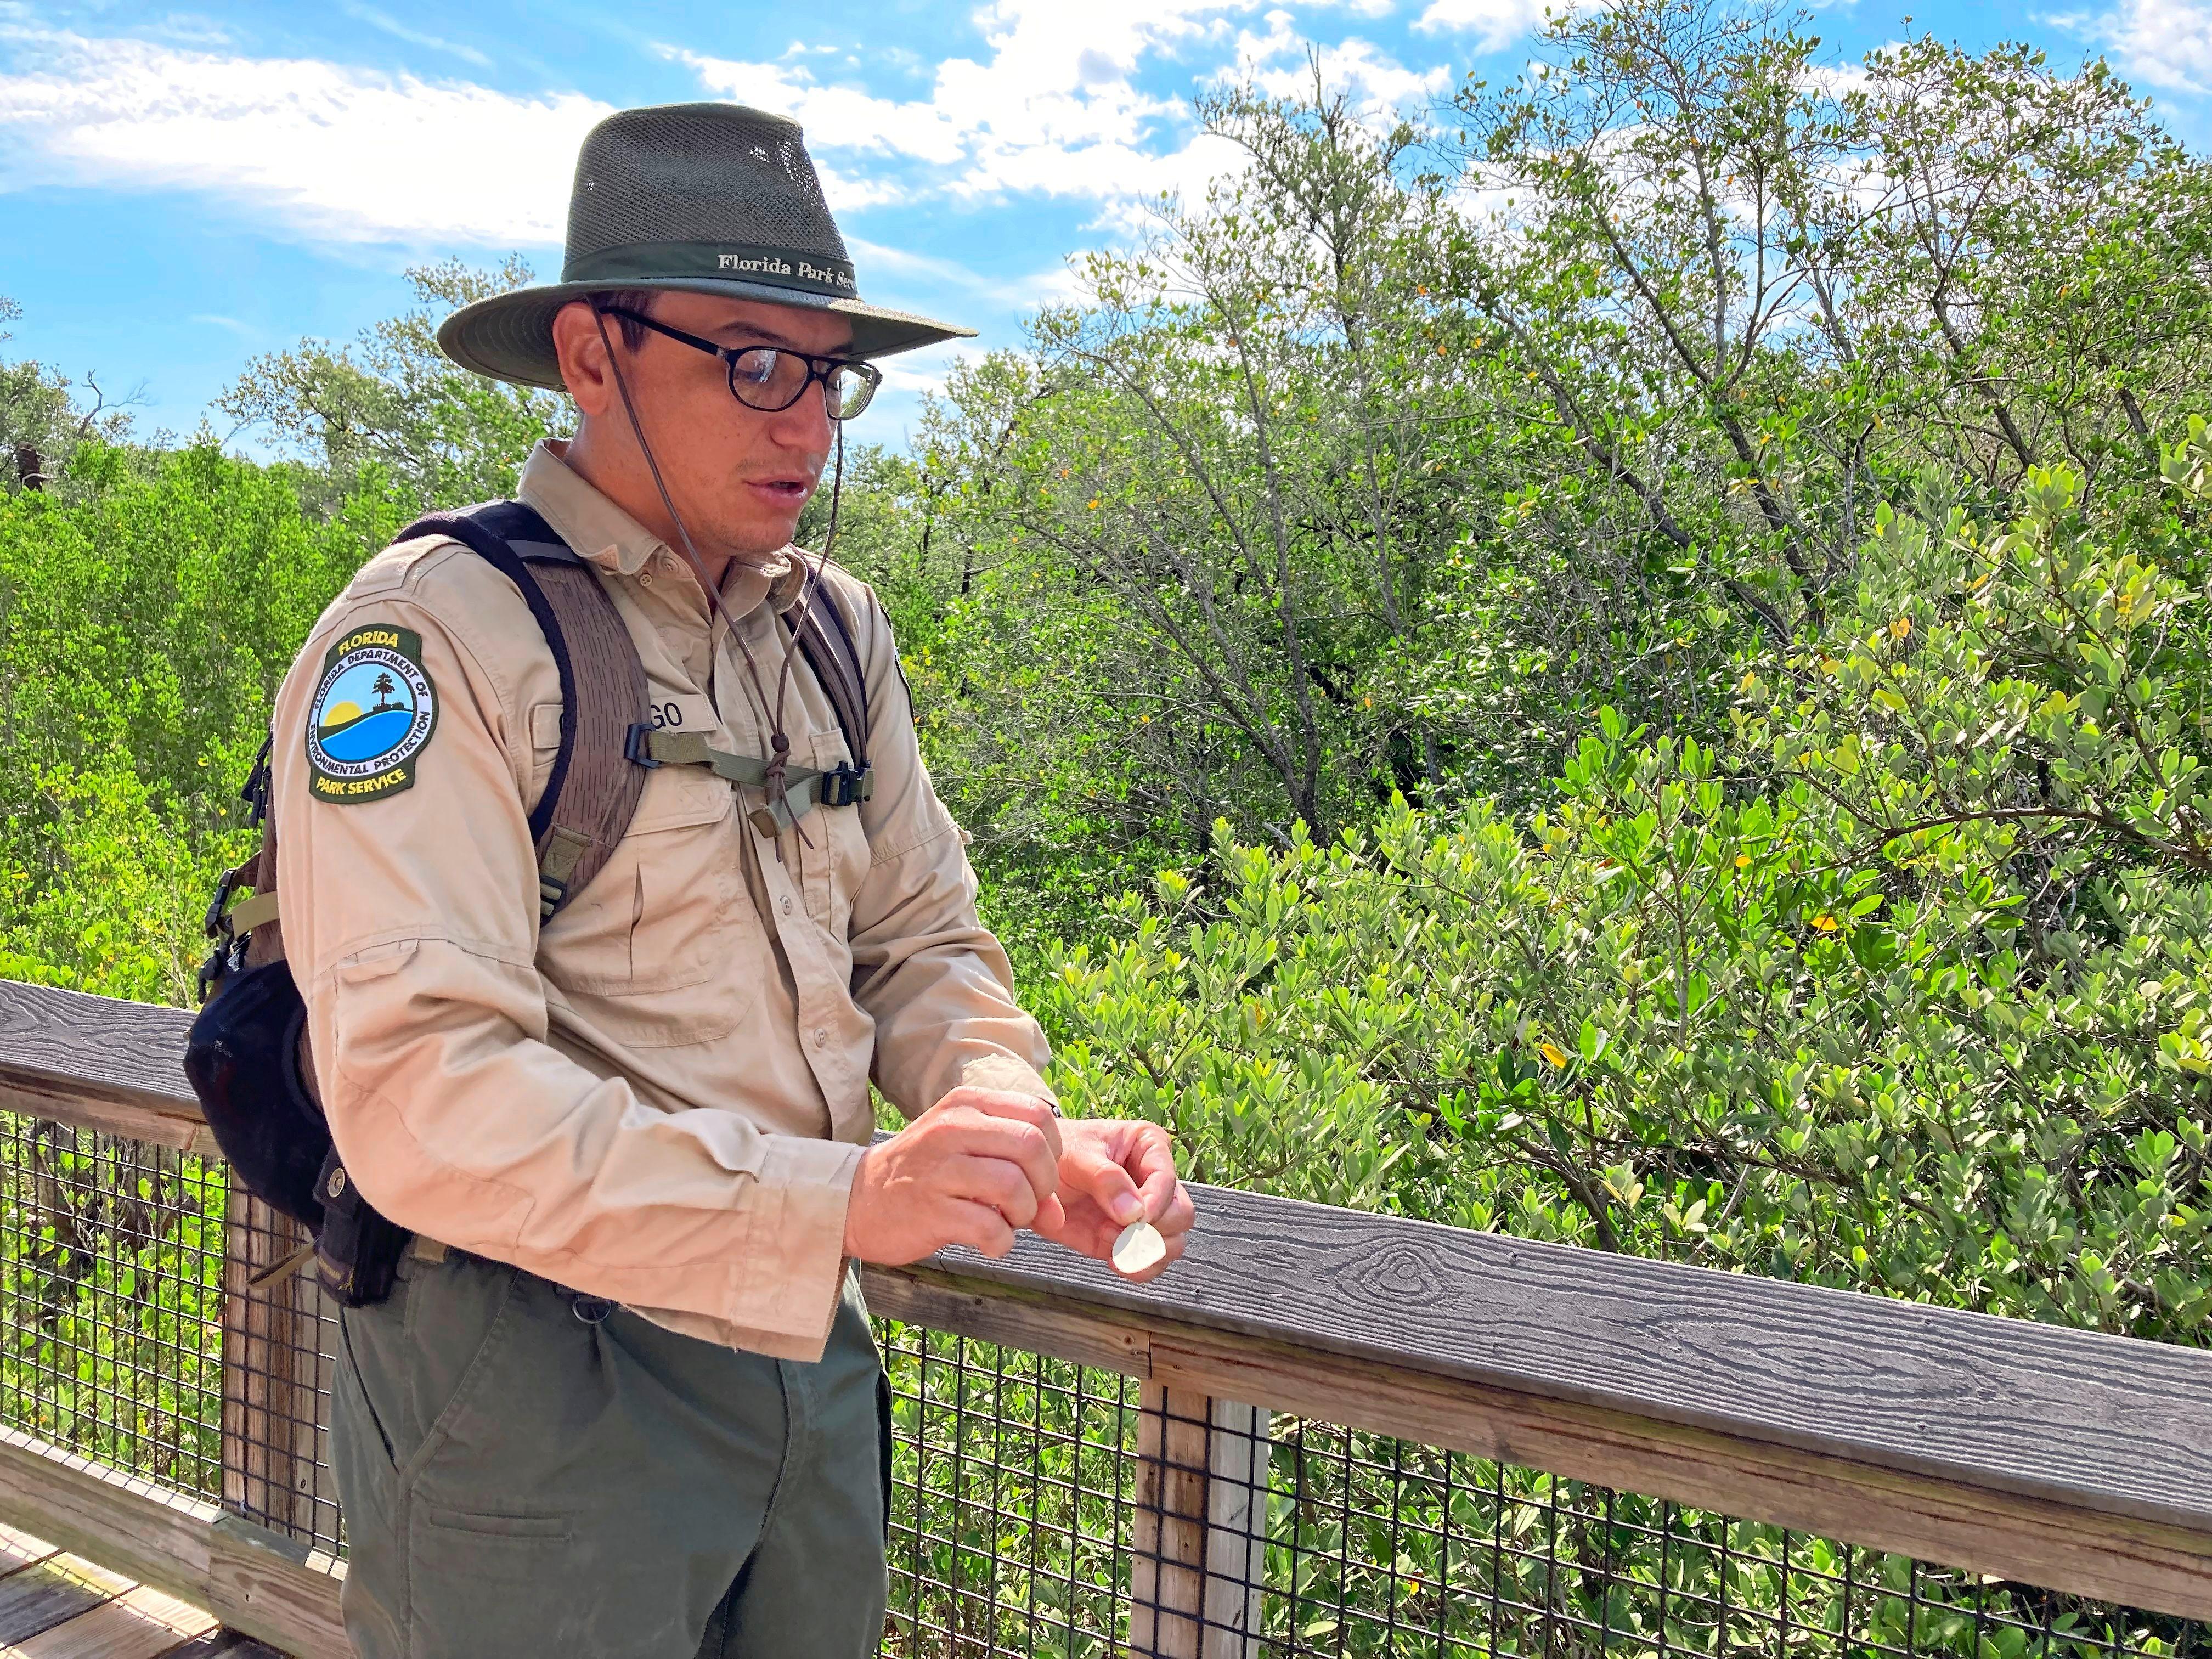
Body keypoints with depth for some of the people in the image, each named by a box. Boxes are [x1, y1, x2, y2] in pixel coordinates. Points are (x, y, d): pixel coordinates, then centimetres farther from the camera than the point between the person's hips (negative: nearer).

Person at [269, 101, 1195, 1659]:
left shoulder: (837, 627, 5)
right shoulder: (436, 634, -16)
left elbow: (923, 943, 8)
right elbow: (424, 1095, -24)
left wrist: (1032, 1143, -12)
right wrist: (841, 1201, -31)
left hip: (810, 1350, 7)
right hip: (543, 1390, -6)